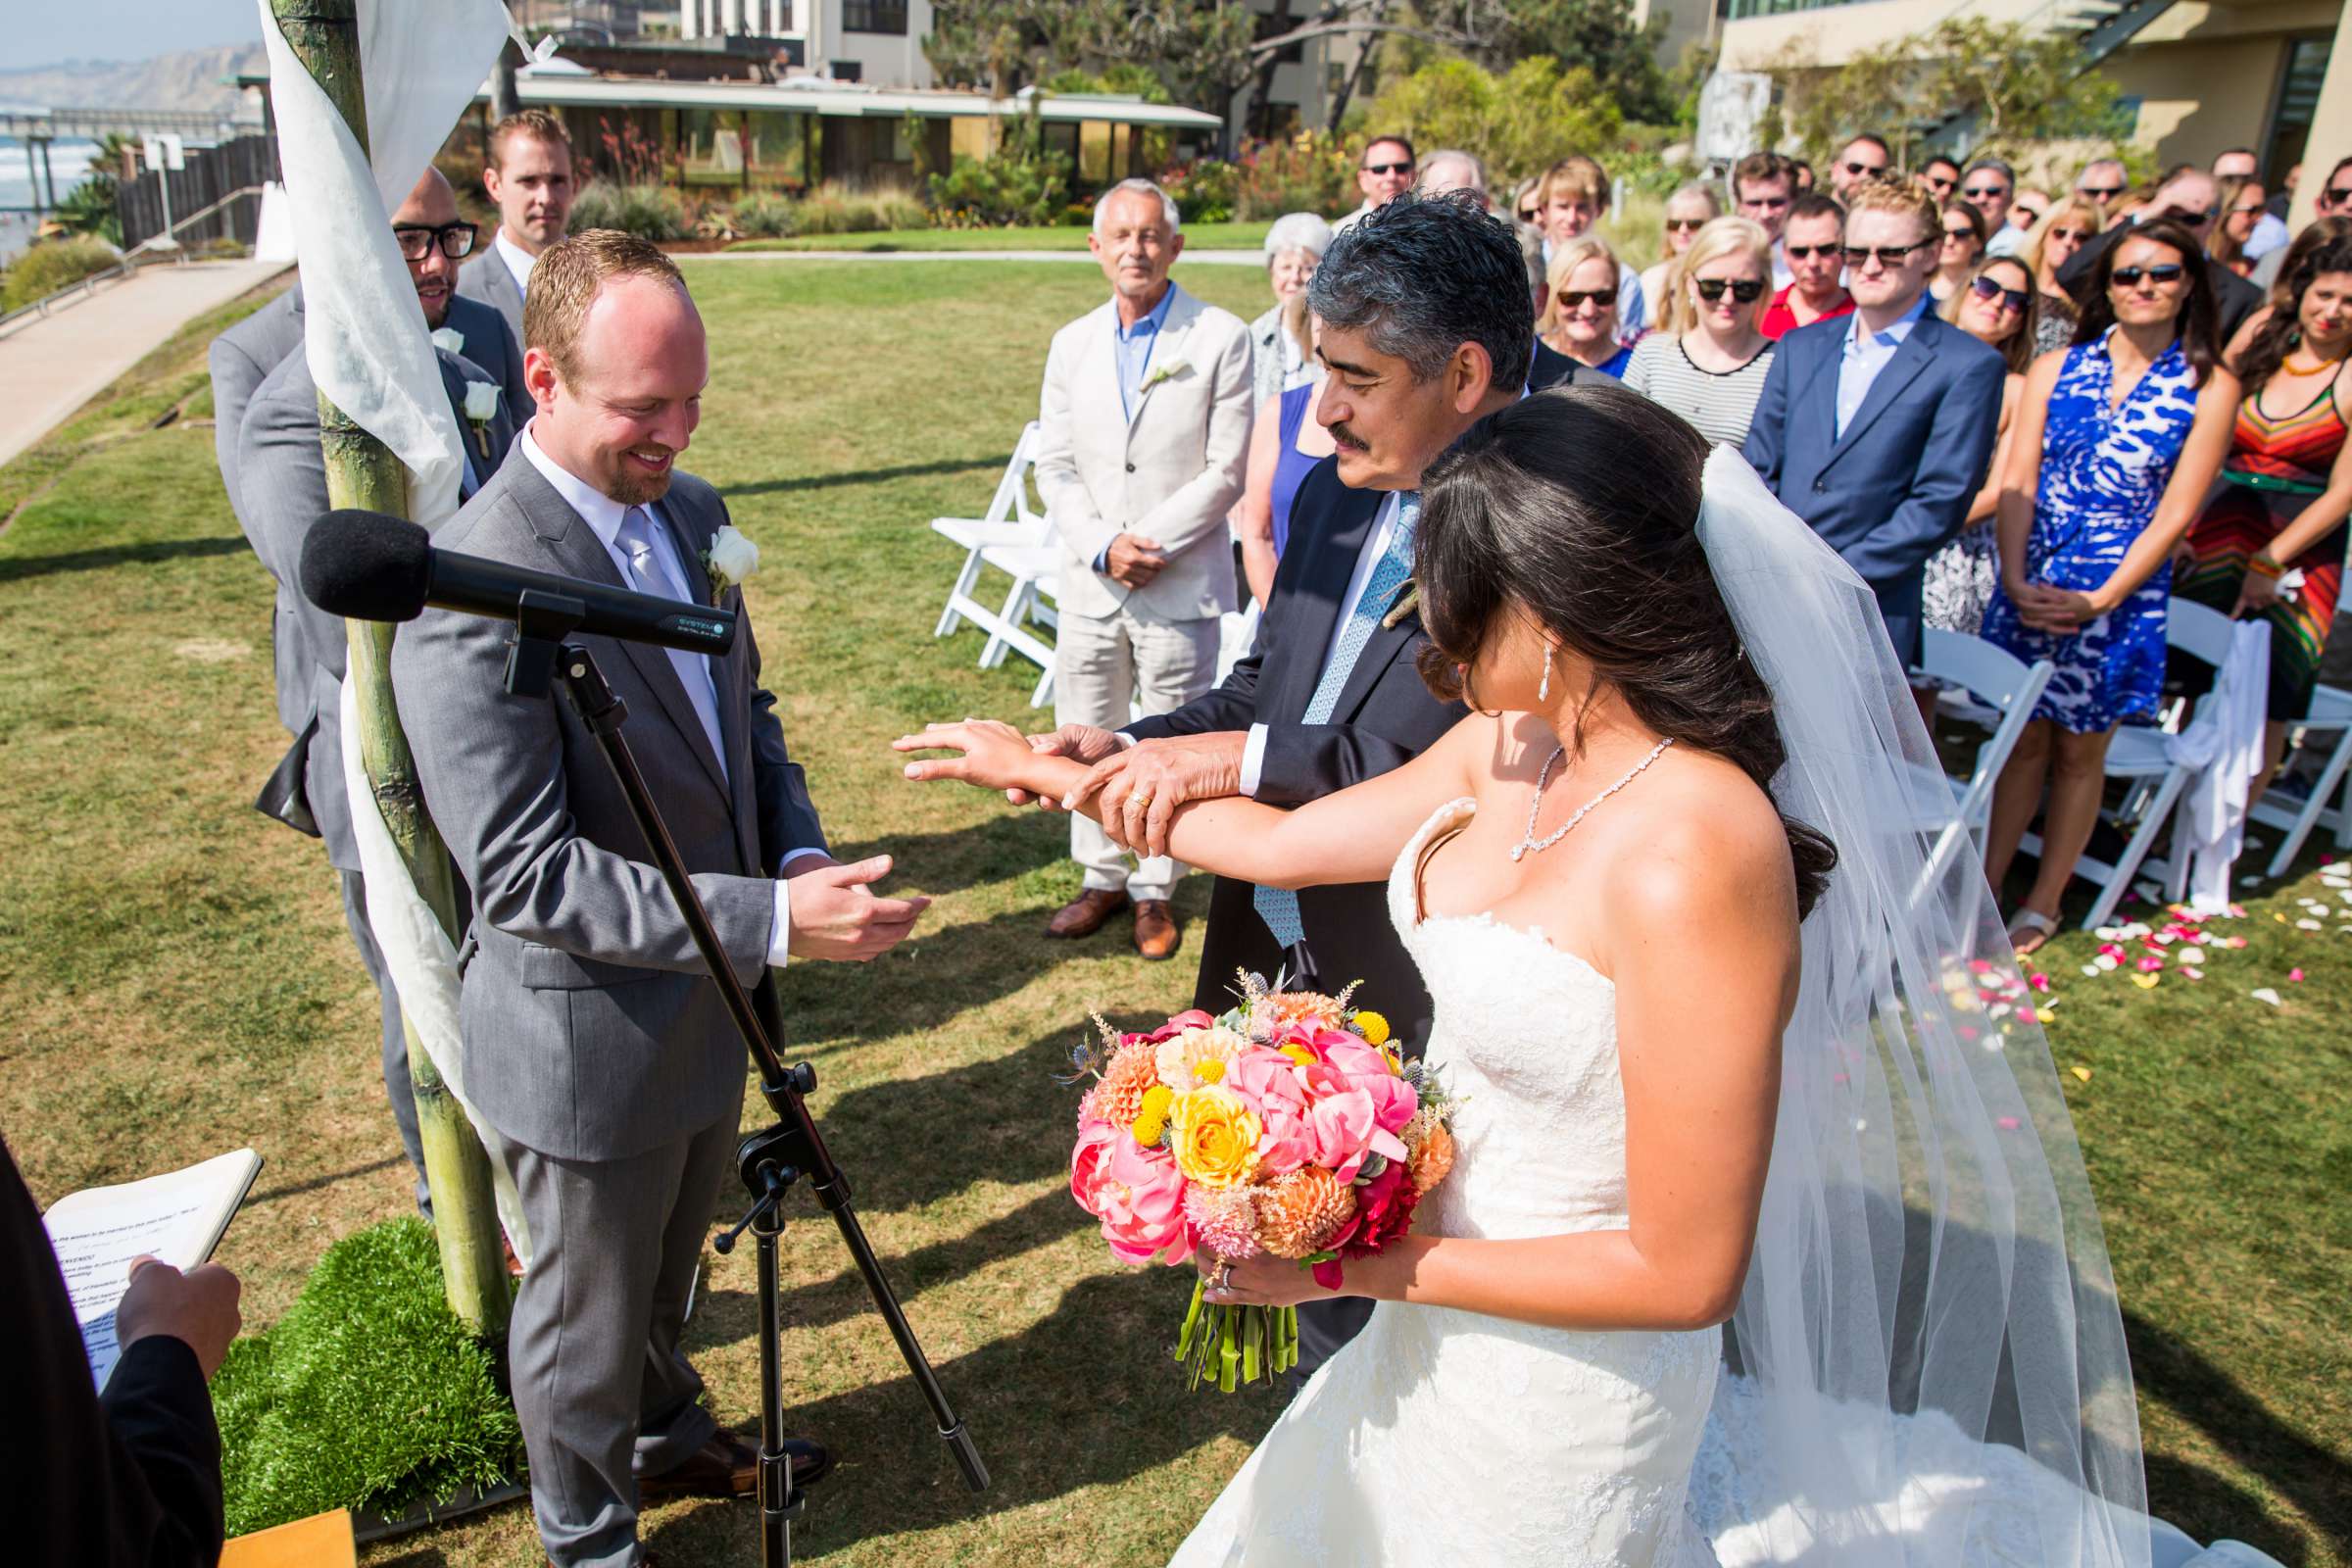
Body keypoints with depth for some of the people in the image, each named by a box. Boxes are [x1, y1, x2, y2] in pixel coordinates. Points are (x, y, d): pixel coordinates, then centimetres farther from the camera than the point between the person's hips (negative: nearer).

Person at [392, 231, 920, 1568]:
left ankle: (669, 1437, 58)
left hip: (709, 994, 7)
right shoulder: (473, 588, -27)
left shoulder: (689, 508, -1)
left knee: (670, 1266, 31)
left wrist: (799, 854, -8)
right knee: (589, 1312, 18)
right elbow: (525, 872, -28)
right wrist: (771, 923, -33)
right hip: (591, 1038, -7)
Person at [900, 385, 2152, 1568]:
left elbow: (1685, 1273, -28)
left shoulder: (1695, 855, -33)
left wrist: (1360, 1267, -21)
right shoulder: (1514, 750, -8)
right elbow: (1285, 841, 5)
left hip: (1561, 1378, -7)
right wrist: (1054, 773, 13)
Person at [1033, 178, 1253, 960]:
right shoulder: (1073, 345, 9)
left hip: (1180, 585, -4)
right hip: (1089, 583, 4)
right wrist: (1104, 546, -9)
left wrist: (1148, 544, -14)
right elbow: (1055, 467, 6)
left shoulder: (1221, 339, -4)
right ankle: (1102, 877, 30)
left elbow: (1226, 470, -7)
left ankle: (1155, 889, 22)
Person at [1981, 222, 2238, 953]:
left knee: (2079, 753, 9)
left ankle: (2043, 903, 22)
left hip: (2121, 596, -1)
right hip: (2029, 587, 2)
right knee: (2021, 739, 8)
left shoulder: (2209, 387, -2)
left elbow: (2176, 511, -6)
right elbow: (2018, 481, -1)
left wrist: (2101, 599, -13)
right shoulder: (2056, 369, 3)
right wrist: (2016, 581, -12)